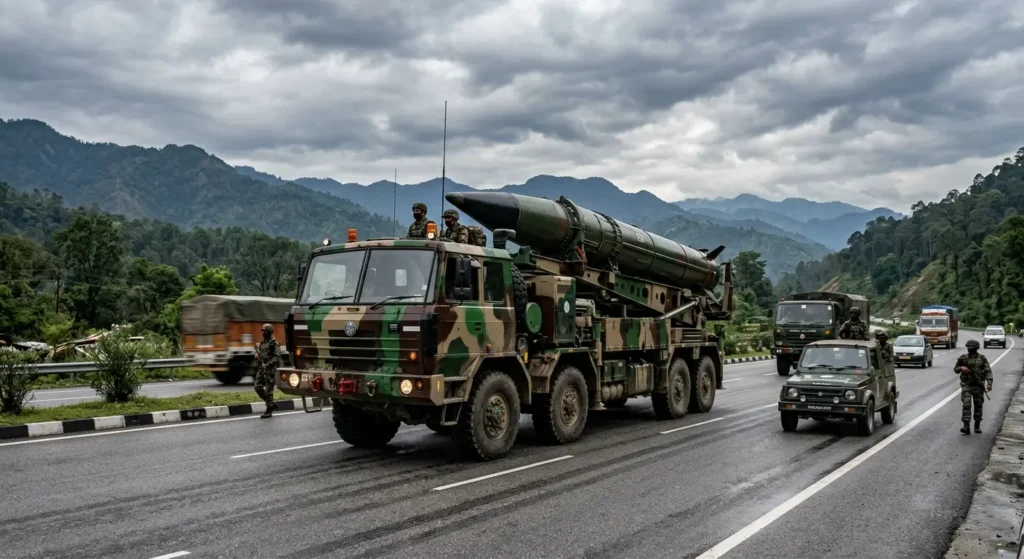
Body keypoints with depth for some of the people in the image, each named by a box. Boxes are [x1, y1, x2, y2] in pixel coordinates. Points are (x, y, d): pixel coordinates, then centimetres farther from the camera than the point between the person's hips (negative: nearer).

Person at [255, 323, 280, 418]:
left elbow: (277, 357, -16)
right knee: (258, 387, 2)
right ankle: (272, 404, 17)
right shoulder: (262, 343, 15)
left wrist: (267, 364, -26)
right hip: (261, 368, 8)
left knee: (269, 390, -5)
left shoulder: (274, 343, -9)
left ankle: (269, 411, 4)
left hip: (270, 369, -8)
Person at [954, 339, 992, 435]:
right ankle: (966, 427, -18)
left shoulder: (982, 358, -1)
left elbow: (988, 371, -7)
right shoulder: (963, 358, 1)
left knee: (978, 405, 9)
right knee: (966, 404, -13)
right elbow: (955, 369, 11)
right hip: (966, 385, 0)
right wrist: (961, 368, -12)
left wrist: (989, 383, -20)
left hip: (978, 385, 1)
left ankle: (977, 426, 26)